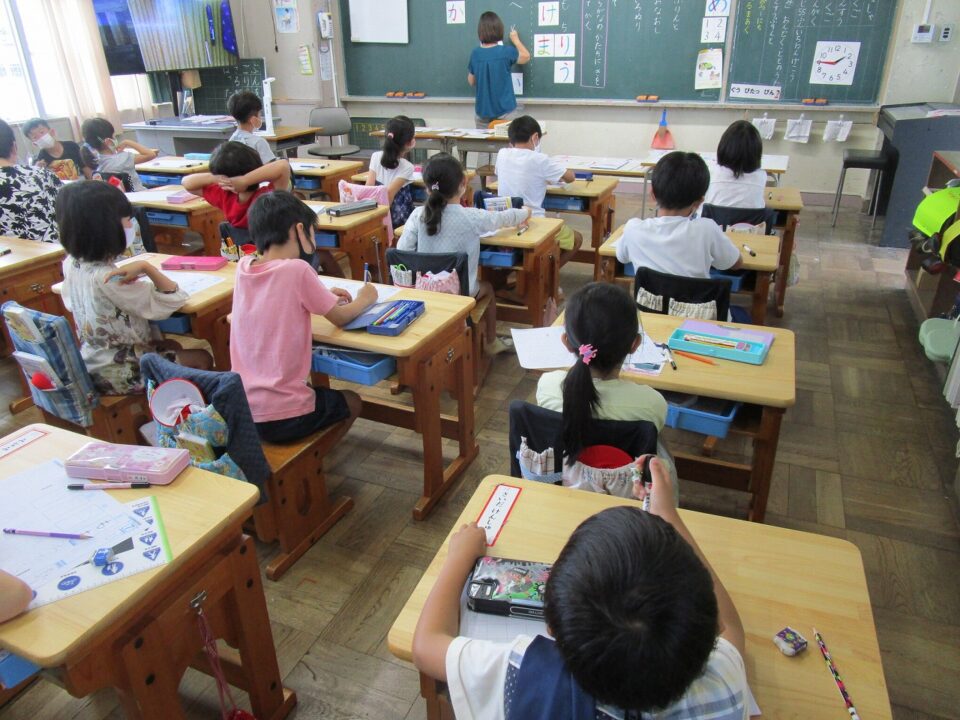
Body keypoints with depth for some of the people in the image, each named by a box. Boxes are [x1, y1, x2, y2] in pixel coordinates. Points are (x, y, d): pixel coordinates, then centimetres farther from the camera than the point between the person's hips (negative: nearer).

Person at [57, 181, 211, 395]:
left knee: (172, 346, 26)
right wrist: (146, 267, -32)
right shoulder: (106, 279, -29)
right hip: (117, 374, -9)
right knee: (202, 359, 1)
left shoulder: (72, 264, -4)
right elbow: (173, 300, -26)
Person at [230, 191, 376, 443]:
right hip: (283, 418, -6)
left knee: (323, 393, 34)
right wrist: (364, 299, 14)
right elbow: (340, 317, -4)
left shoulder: (243, 266, 0)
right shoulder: (297, 270, -17)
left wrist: (323, 297, 14)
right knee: (352, 401, 24)